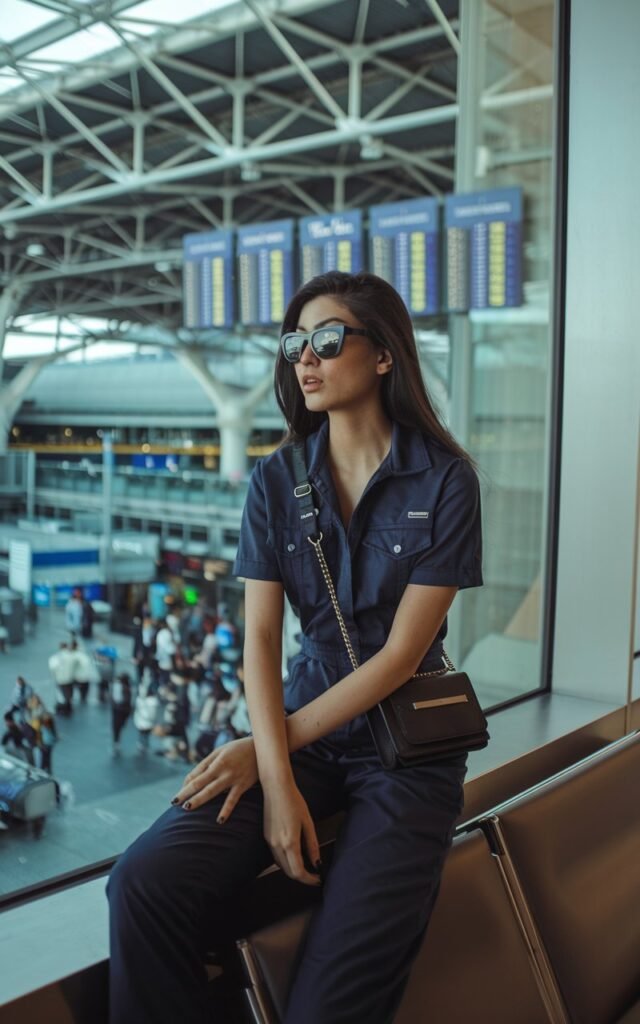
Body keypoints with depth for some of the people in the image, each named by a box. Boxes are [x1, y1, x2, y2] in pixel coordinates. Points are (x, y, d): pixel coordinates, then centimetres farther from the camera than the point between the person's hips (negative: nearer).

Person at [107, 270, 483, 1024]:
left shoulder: (445, 480, -7)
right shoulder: (277, 481, 3)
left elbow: (402, 652, -10)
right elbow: (260, 640, -4)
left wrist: (274, 741, -12)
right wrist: (277, 781, -17)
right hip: (305, 727, 3)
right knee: (147, 882, -21)